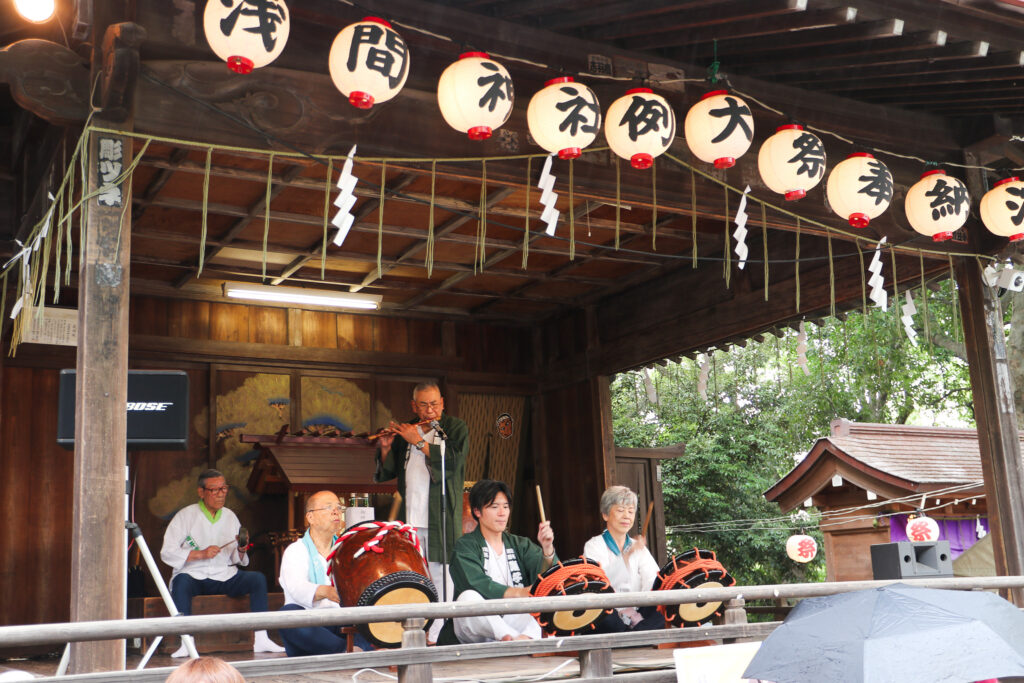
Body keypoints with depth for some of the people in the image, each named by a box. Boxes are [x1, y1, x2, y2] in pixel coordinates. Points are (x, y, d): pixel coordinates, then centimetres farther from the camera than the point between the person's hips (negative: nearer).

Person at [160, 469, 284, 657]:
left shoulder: (230, 516, 13)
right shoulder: (186, 516, 0)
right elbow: (167, 553, -8)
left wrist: (241, 550, -10)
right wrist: (200, 554, -17)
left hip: (224, 576, 4)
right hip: (193, 576, -3)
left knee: (258, 578, -19)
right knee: (182, 582, -36)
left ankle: (260, 639, -24)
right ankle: (186, 643, -37)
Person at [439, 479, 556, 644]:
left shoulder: (520, 544, 14)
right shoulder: (465, 546, -1)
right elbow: (476, 584, -20)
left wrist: (547, 548, -25)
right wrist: (519, 593, -30)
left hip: (513, 623, 4)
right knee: (468, 597, -34)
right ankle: (514, 639, -39)